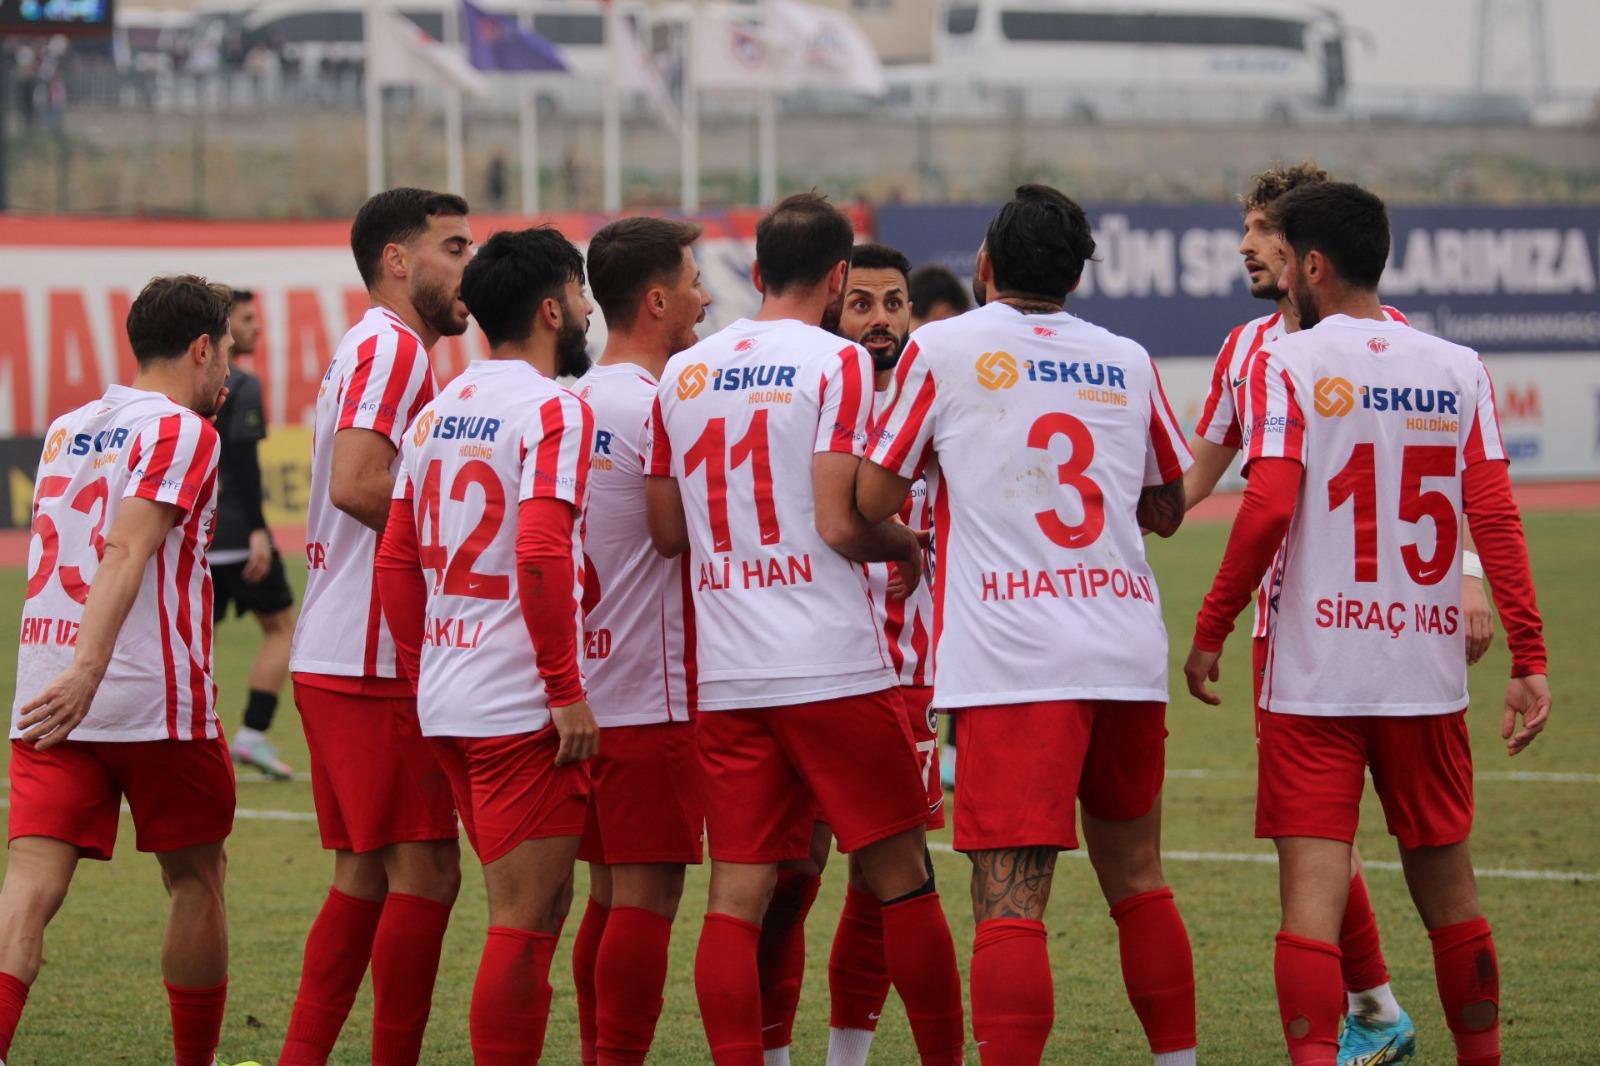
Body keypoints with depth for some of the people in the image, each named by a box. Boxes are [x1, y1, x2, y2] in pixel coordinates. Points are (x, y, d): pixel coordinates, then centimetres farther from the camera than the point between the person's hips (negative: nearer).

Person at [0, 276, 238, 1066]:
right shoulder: (181, 431, -6)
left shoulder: (66, 429, 16)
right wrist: (90, 668, -30)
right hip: (156, 699, -5)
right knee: (196, 880, 13)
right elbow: (127, 551, -21)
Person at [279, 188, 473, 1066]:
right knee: (425, 872, -8)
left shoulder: (379, 351, 21)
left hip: (335, 657, 10)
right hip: (372, 660, -10)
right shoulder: (393, 347, -11)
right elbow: (358, 484, -23)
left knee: (366, 875, 12)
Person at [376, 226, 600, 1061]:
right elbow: (540, 554, -22)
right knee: (524, 921, -4)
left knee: (538, 904, 17)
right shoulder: (554, 409, -11)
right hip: (522, 709, -8)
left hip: (446, 703, 8)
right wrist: (567, 690, -18)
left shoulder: (438, 412, 13)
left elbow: (397, 559, 14)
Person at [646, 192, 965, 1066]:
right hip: (832, 667, -5)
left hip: (725, 676, 5)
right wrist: (907, 545, 6)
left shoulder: (685, 373, 10)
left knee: (736, 893, 1)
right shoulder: (835, 363, -6)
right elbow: (839, 525, -14)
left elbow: (667, 530, 15)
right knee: (900, 878, 6)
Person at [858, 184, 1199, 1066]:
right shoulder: (1127, 361, 13)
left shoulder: (939, 349, 3)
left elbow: (873, 499, 7)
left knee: (1010, 902, -11)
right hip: (1129, 650, 4)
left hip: (1009, 661, -4)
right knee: (1136, 877, 18)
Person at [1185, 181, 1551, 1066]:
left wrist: (1209, 633, -5)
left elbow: (1267, 509, -14)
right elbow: (1495, 517, 0)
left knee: (1312, 891, -6)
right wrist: (1528, 659, 2)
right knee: (1447, 887, 15)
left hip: (1315, 673, -4)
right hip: (1429, 667, 4)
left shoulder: (1286, 365, -5)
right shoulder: (1457, 369, 6)